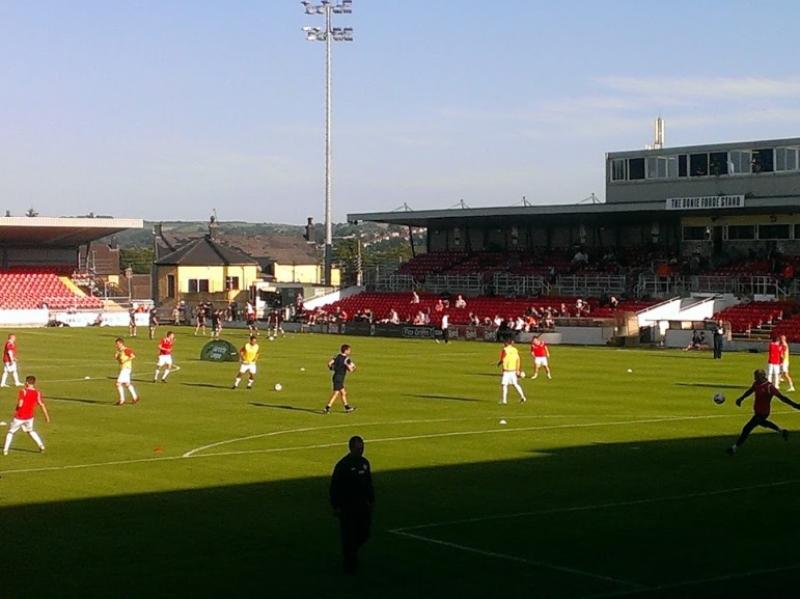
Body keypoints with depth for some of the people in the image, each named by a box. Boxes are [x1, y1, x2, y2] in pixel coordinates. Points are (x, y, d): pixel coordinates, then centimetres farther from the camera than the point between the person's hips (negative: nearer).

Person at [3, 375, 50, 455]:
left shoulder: (23, 391, -14)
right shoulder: (37, 393, -3)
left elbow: (20, 404, -23)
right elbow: (42, 405, -6)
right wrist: (46, 416, -1)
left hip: (19, 416, -4)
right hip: (30, 417, 4)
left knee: (11, 432, 11)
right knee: (30, 431, 27)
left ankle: (5, 450, 4)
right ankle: (41, 446, 17)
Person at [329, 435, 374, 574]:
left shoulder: (364, 463, 7)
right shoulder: (343, 465, -13)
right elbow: (335, 487, -11)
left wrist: (371, 500, 14)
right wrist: (336, 506, -13)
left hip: (362, 505, 6)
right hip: (347, 507, -6)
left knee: (364, 534, 8)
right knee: (349, 535, -1)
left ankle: (351, 552, 34)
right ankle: (349, 564, 10)